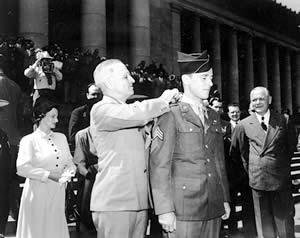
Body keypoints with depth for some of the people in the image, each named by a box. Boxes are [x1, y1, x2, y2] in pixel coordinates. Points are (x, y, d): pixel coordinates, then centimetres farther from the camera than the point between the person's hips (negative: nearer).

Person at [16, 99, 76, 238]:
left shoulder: (61, 138, 13)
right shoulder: (29, 140, -3)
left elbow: (69, 163, 13)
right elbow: (22, 168, -14)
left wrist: (67, 173, -8)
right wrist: (49, 175, -14)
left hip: (58, 193, 5)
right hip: (37, 193, -4)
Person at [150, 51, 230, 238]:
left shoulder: (214, 117, 14)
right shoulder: (170, 117, -6)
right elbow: (159, 166, -10)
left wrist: (225, 199, 14)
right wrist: (165, 209, -14)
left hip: (214, 209, 6)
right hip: (184, 210, -5)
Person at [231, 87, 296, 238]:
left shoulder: (282, 120, 1)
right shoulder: (244, 125, 0)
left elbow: (291, 144, 14)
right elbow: (236, 150, 13)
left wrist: (283, 163, 13)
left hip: (281, 179, 0)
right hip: (257, 179, 0)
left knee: (285, 218, 6)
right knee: (264, 222, 8)